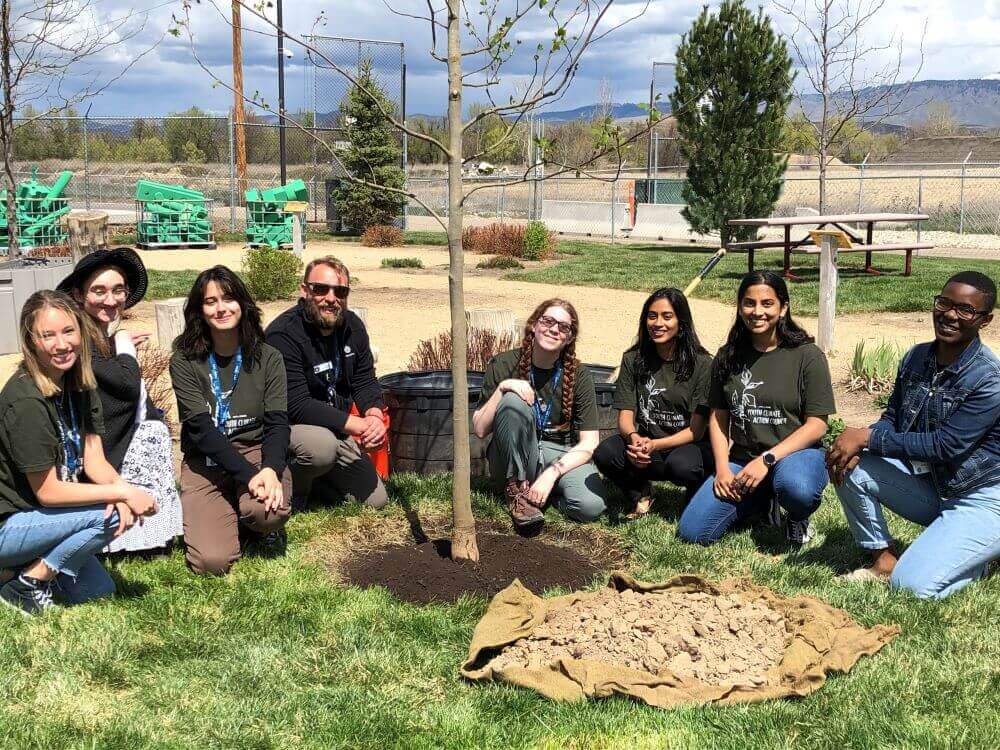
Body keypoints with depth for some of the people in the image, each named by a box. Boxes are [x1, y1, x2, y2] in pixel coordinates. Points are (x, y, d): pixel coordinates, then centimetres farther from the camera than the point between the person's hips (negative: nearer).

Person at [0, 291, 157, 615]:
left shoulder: (78, 384, 0)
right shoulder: (26, 402, -25)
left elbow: (94, 460, -1)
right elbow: (47, 491, -22)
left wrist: (119, 486, -22)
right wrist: (124, 493, -23)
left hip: (39, 515, 8)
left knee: (99, 590, 3)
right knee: (112, 514, -23)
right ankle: (30, 582, -7)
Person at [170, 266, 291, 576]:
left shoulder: (267, 358, 2)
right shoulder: (184, 362, -4)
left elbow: (278, 422, -5)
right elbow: (201, 428, -13)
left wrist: (271, 469, -27)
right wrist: (248, 475, -25)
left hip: (256, 452, 1)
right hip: (205, 462, -1)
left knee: (270, 511, -34)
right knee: (212, 562, -19)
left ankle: (261, 525, 6)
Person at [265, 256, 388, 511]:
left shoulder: (352, 326, -1)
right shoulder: (283, 334, -25)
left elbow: (365, 382, 3)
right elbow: (297, 406, -29)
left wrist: (375, 415, -21)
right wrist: (359, 425, -32)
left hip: (335, 431, 7)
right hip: (286, 428, -7)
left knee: (376, 500, 7)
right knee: (322, 444, -40)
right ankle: (292, 496, -8)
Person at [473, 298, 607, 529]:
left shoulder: (578, 375, -5)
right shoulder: (504, 365, -6)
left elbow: (589, 443, -10)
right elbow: (480, 429, -8)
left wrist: (552, 473, -24)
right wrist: (502, 388, -22)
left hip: (562, 457, 1)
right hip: (511, 458, 0)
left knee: (591, 505, -30)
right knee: (514, 401, -30)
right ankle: (518, 487, -18)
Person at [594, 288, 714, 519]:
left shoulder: (701, 363, -8)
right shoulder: (633, 359, 2)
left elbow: (697, 430, -10)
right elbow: (625, 417, -2)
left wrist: (656, 445, -26)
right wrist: (634, 437, -26)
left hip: (687, 446, -2)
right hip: (644, 443, 2)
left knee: (682, 464, -37)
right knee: (605, 453, -28)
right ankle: (641, 496, 3)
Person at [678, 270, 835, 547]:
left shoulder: (807, 356, -6)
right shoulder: (728, 357, 7)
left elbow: (817, 424, -10)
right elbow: (718, 417, 9)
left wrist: (767, 460, -19)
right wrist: (723, 469, -7)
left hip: (796, 452, -4)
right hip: (742, 459, 4)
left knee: (797, 488, -41)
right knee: (692, 531, -12)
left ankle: (797, 516, -1)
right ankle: (763, 500, 16)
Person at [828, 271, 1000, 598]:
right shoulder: (916, 358, -1)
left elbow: (945, 446, -24)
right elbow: (891, 420, 6)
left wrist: (866, 438, -22)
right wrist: (858, 445, -17)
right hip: (929, 487, 7)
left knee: (911, 585, -21)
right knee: (846, 465, -13)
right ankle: (883, 559, 2)